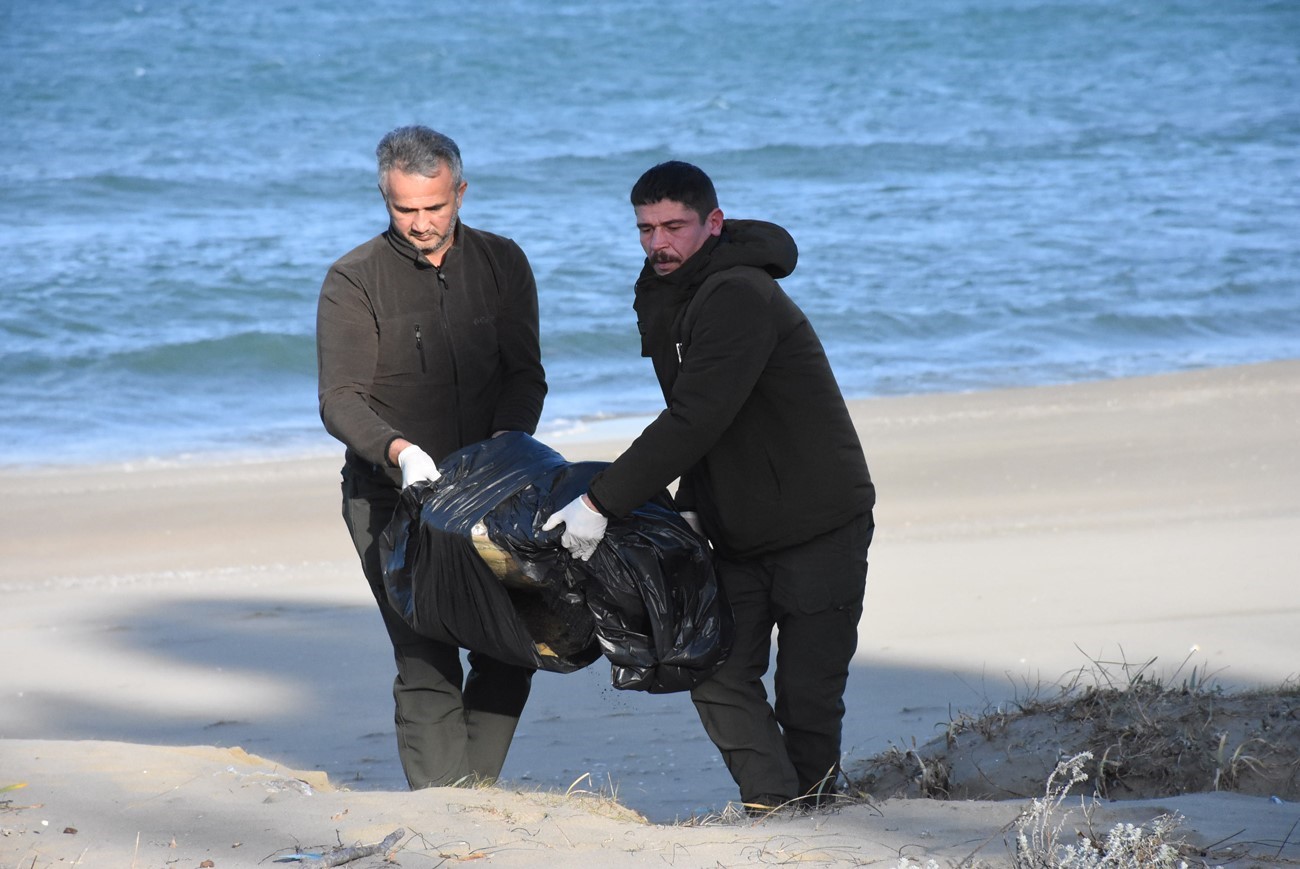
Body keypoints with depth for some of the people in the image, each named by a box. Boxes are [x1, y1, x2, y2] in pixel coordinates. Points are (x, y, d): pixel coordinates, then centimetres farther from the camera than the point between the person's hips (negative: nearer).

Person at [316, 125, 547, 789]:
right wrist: (399, 450, -32)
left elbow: (525, 373, 1)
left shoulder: (502, 264, 5)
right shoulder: (354, 281, -6)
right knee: (426, 661, -10)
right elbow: (341, 399, -13)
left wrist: (509, 437, -20)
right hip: (390, 501, -4)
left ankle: (476, 792, 16)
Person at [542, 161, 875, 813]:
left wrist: (601, 502, -31)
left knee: (807, 694, -3)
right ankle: (773, 810, -2)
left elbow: (695, 419, -30)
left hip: (821, 527, -8)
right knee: (720, 677, -3)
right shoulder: (669, 299, 7)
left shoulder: (739, 296, -23)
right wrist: (690, 509, 1)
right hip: (740, 534, 8)